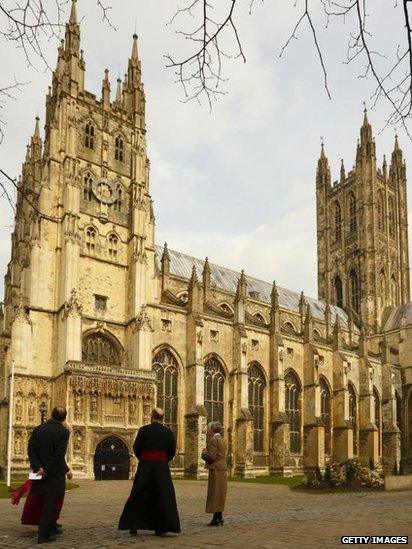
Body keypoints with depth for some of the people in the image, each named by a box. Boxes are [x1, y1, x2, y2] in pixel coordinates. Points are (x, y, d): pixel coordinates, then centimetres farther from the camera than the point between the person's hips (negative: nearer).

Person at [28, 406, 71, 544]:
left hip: (40, 472, 5)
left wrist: (38, 468, -10)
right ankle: (43, 535, 3)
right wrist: (47, 471, -12)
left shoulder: (38, 429, 3)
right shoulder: (63, 432, -12)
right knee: (50, 504, 2)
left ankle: (51, 528, 33)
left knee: (47, 503, 21)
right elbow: (59, 455, -19)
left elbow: (31, 450, -5)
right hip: (56, 473, -5)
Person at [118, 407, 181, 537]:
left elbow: (136, 448, -2)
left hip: (145, 466, -1)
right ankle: (161, 528, 7)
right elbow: (172, 452, 3)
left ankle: (133, 527, 13)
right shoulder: (168, 432, -1)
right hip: (162, 467, 1)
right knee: (163, 496, 9)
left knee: (139, 496, 10)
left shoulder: (143, 430, -6)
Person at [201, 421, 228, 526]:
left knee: (215, 494, -5)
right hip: (222, 469, 10)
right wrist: (208, 453, 10)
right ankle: (219, 517, 17)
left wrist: (204, 452, -3)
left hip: (216, 470, -10)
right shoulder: (221, 439, 16)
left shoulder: (213, 440, -14)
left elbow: (211, 456, -19)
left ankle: (216, 518, -3)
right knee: (219, 494, 13)